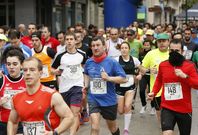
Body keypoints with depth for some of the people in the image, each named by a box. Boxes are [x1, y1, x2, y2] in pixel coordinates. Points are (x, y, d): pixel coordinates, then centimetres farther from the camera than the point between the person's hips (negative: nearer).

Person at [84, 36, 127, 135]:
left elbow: (124, 79, -14)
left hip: (109, 100, -1)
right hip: (93, 99, 1)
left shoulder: (112, 62, -13)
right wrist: (86, 85, 6)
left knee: (112, 126, 20)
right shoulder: (88, 62, -1)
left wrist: (109, 78, -26)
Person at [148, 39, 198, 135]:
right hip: (167, 108, 0)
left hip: (184, 109, 0)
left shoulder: (189, 66, -6)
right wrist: (153, 92, 8)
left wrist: (185, 76, -25)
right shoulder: (162, 65, 2)